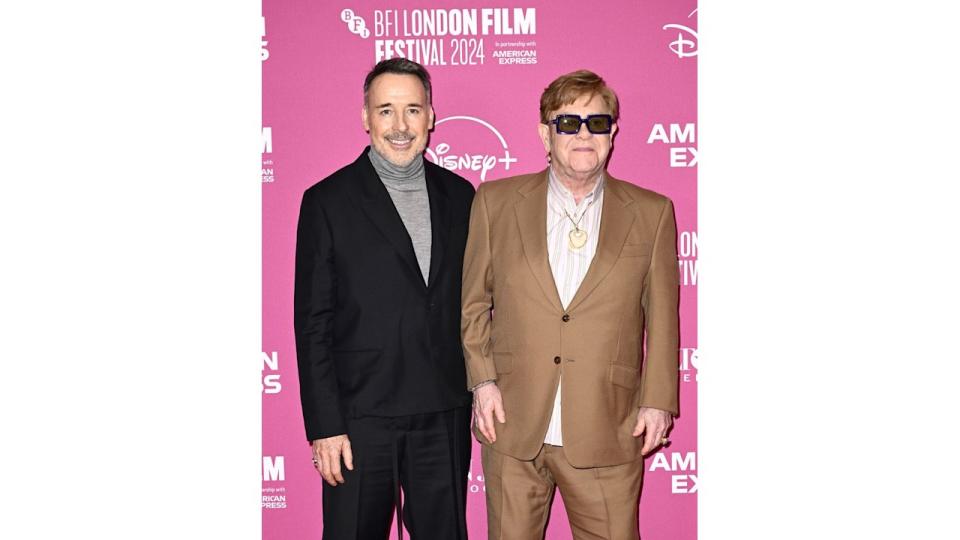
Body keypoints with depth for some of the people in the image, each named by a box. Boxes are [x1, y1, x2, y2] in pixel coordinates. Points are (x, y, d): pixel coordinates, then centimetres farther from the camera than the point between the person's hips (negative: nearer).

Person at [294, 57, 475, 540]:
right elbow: (312, 323, -5)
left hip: (445, 415, 3)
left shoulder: (459, 195, 7)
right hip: (361, 417, -3)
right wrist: (324, 426, -9)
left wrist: (479, 391, 7)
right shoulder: (328, 201, -3)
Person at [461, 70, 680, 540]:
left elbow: (662, 319, 6)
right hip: (512, 428, 1)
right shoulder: (496, 201, 4)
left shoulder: (651, 213, 4)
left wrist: (658, 400, 1)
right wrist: (483, 380, -1)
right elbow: (473, 303, 8)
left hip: (607, 435, 0)